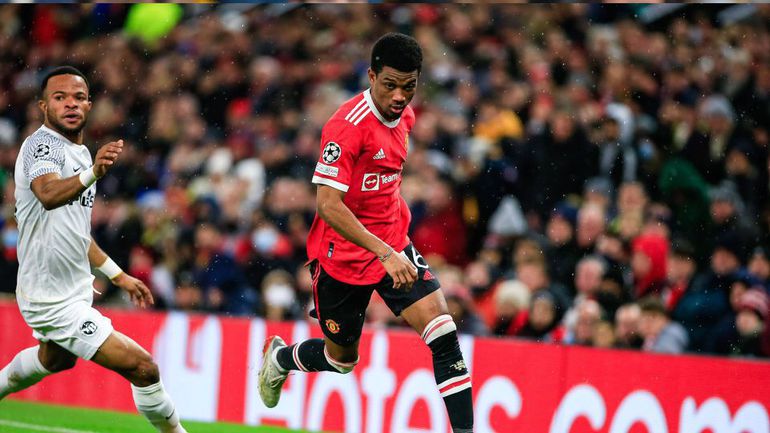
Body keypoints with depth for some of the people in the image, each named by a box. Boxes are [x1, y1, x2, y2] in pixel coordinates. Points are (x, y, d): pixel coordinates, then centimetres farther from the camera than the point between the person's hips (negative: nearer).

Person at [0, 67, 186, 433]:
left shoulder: (81, 153, 9)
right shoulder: (41, 145, -20)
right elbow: (48, 194, -43)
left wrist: (117, 275, 22)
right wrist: (92, 174, -61)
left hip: (76, 289, 10)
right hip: (55, 301, -10)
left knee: (56, 358, 37)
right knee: (143, 368, -14)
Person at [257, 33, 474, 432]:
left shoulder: (403, 116, 2)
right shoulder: (348, 125, -24)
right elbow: (327, 205, -30)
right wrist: (384, 253, -37)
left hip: (393, 246, 6)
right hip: (343, 252, -6)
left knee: (443, 332, -13)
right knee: (342, 358, 13)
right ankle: (279, 358, 45)